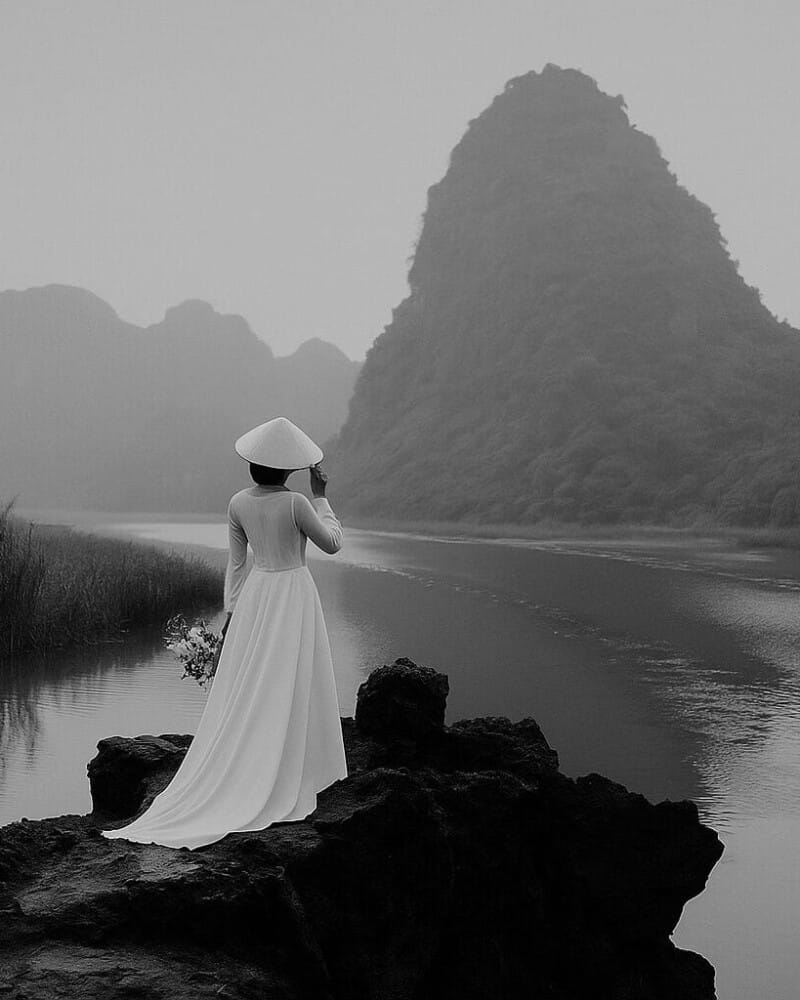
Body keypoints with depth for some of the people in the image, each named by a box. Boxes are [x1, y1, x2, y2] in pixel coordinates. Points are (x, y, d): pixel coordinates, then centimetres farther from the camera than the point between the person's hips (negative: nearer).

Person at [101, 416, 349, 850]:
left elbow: (235, 561, 6)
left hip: (254, 595, 5)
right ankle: (280, 785, 10)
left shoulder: (238, 503, -2)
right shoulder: (296, 504, -17)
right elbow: (332, 543, -4)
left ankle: (240, 779, 15)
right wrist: (320, 495, 3)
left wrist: (231, 612, 13)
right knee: (286, 690, 3)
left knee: (246, 690, 10)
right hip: (293, 594, -5)